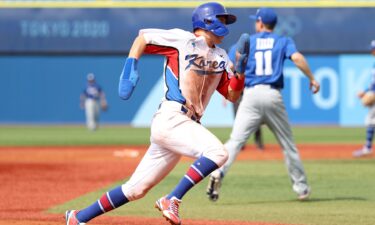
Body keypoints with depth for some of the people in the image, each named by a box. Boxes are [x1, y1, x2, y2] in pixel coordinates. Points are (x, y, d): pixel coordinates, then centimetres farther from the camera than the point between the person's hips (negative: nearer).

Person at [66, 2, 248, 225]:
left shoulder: (220, 57, 19)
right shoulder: (183, 40, -1)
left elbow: (232, 95, 18)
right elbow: (142, 38, 5)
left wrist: (241, 69, 1)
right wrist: (130, 69, -6)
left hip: (188, 124, 8)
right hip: (171, 120, -8)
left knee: (136, 189, 7)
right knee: (217, 152, -28)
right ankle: (172, 200, -25)